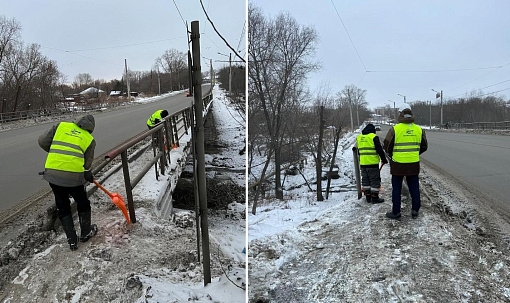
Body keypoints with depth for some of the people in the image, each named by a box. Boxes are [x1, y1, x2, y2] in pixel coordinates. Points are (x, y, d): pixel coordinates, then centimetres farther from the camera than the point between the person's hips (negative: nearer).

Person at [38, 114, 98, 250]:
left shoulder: (61, 126, 12)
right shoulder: (90, 139, 8)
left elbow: (42, 142, 9)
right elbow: (87, 163, 6)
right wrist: (88, 175, 25)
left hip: (52, 173, 3)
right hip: (74, 176, -2)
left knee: (62, 207, 19)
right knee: (83, 204, 23)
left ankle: (72, 240, 26)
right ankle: (86, 233, 39)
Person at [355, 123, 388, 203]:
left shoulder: (359, 137, 12)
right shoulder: (373, 137, -9)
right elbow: (379, 149, -10)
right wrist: (384, 159, 2)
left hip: (362, 163, 6)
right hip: (372, 163, -6)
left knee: (365, 179, 13)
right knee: (375, 180, 1)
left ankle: (368, 197, 17)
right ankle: (375, 198, 4)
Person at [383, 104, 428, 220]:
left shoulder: (394, 129, -11)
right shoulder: (419, 129, 1)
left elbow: (387, 146, -6)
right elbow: (424, 146, 10)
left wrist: (392, 155, 13)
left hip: (398, 164, -3)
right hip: (414, 164, 3)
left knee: (396, 189, 6)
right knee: (414, 188, 14)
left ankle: (396, 212, 12)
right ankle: (415, 211, 20)